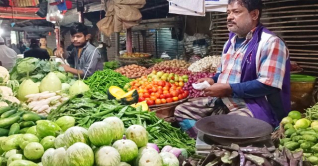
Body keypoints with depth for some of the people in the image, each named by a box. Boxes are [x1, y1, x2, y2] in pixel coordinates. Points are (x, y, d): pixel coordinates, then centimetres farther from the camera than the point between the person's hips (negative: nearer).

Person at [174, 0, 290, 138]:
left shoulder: (270, 43, -13)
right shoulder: (231, 41, 15)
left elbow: (268, 85, -21)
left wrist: (228, 89, -20)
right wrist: (213, 80, 3)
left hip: (255, 106, -9)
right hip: (223, 101, 9)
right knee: (181, 111, 0)